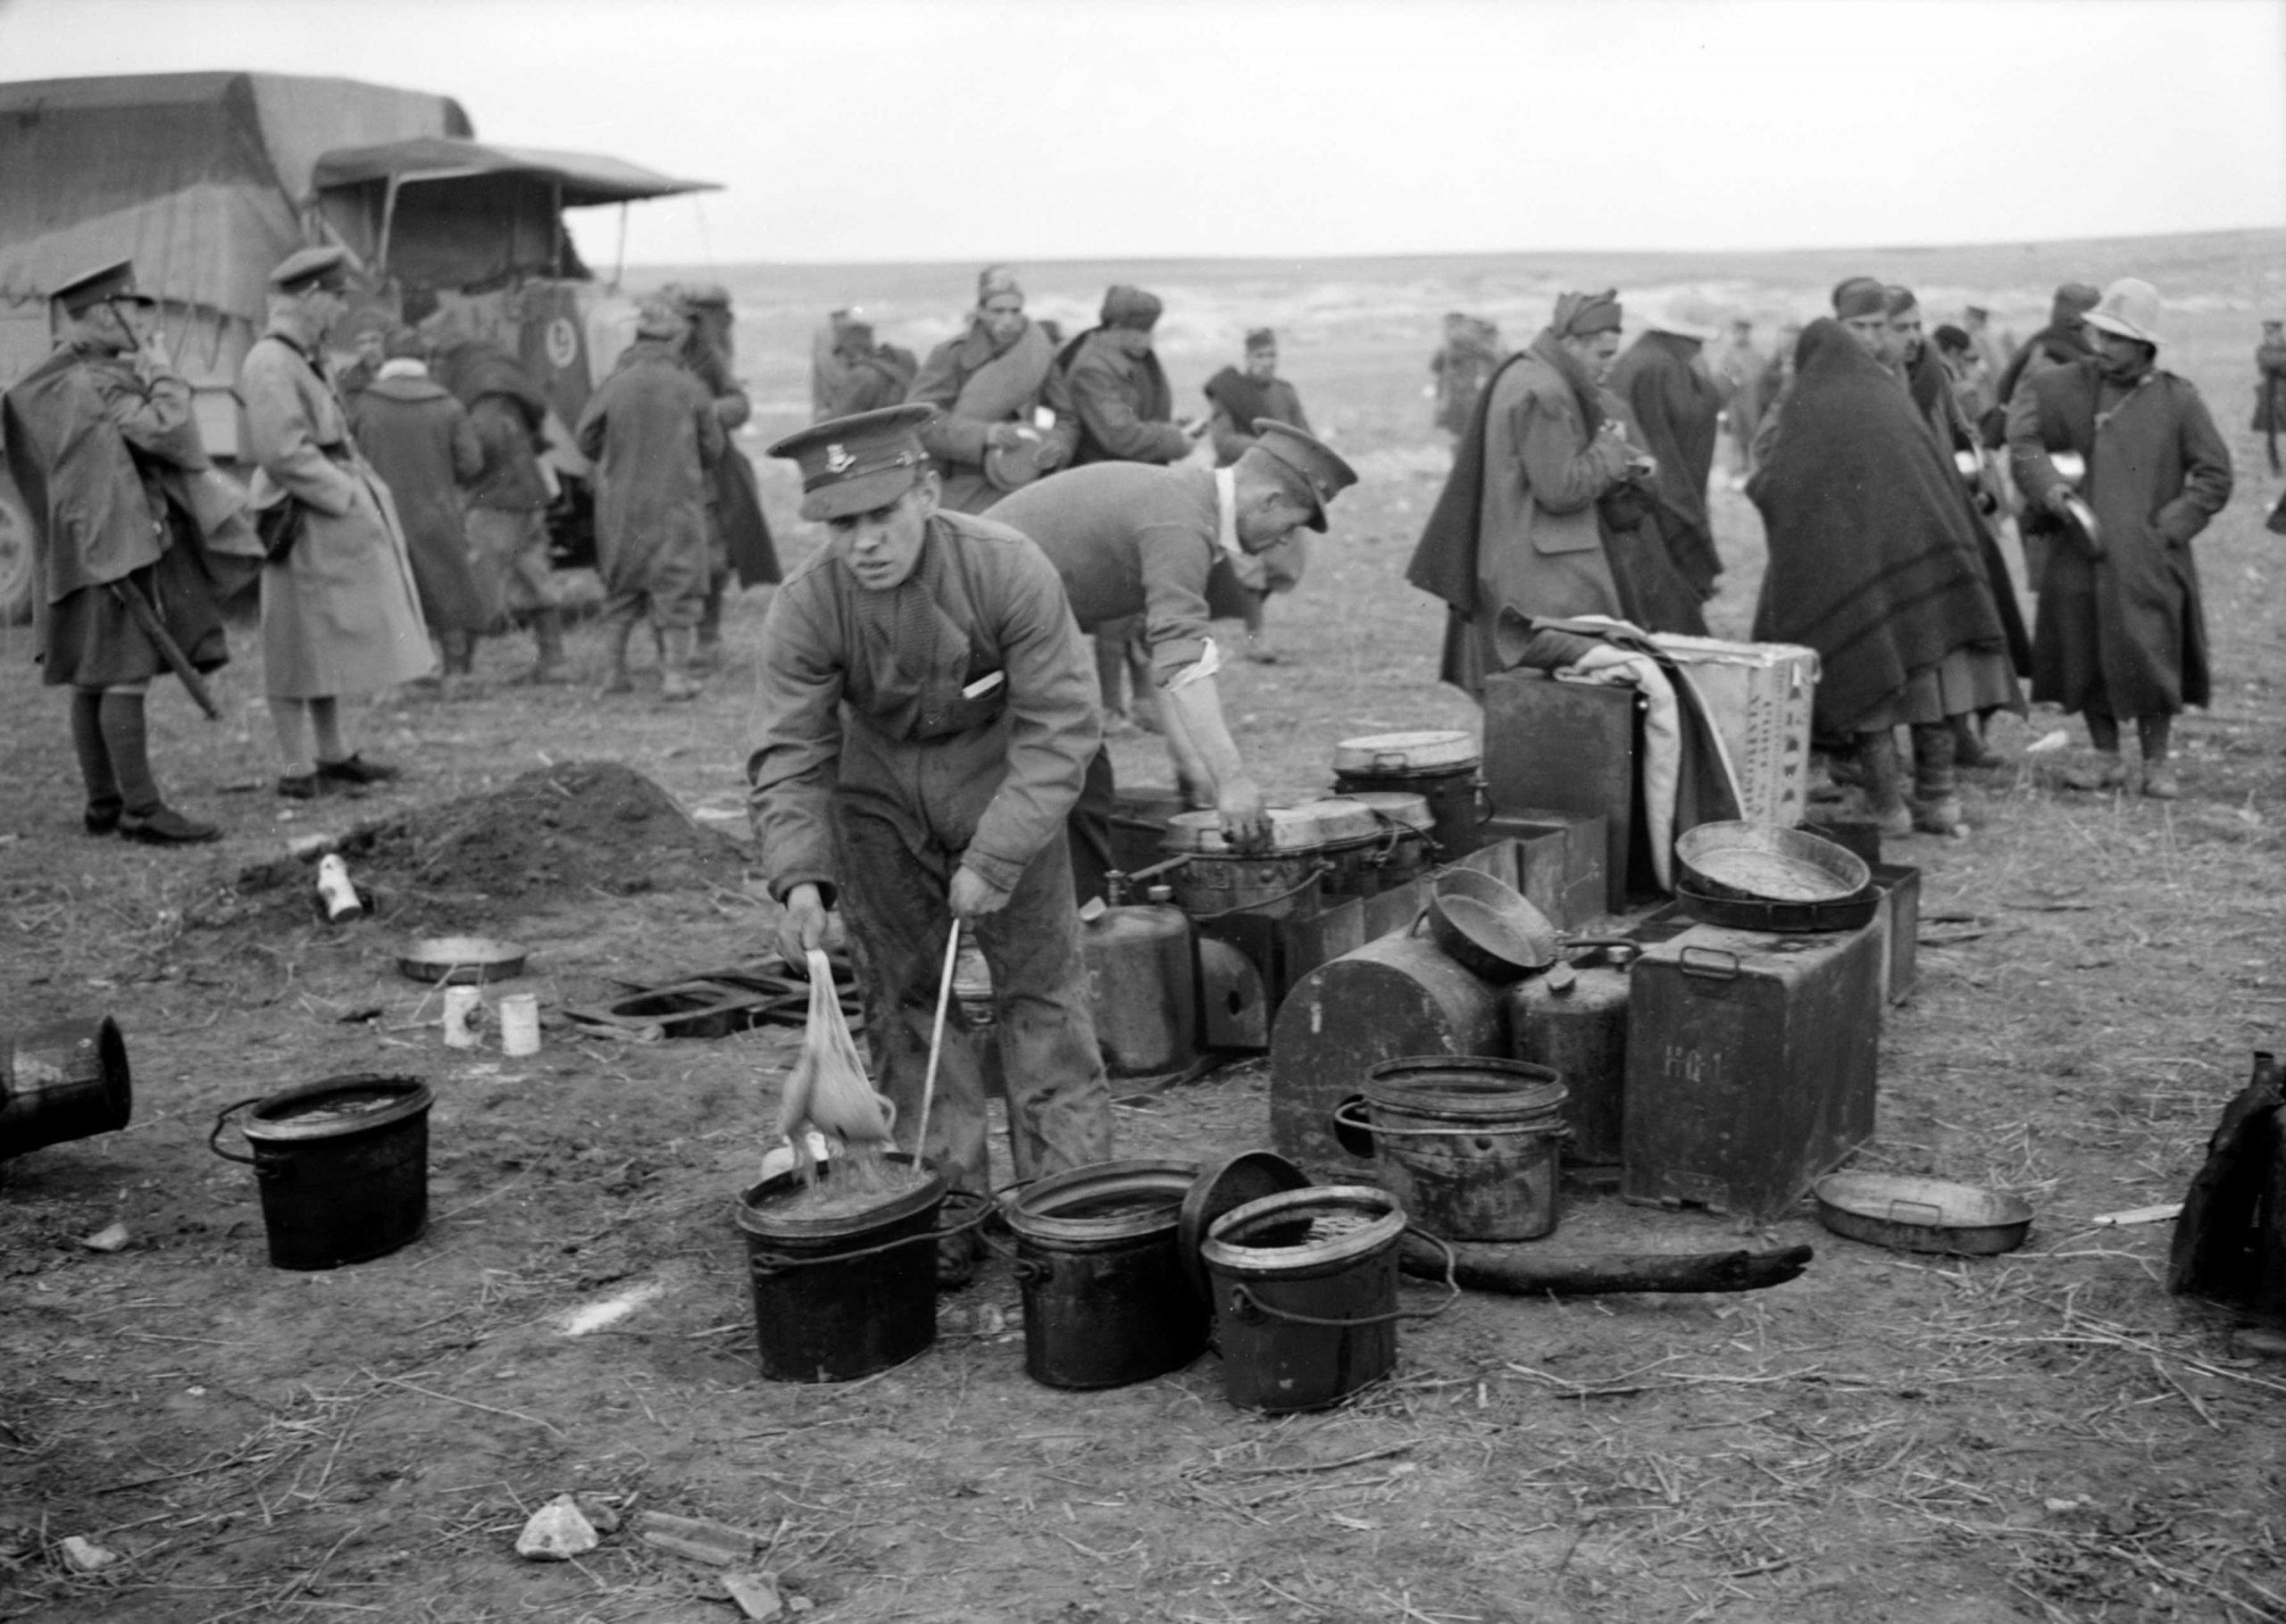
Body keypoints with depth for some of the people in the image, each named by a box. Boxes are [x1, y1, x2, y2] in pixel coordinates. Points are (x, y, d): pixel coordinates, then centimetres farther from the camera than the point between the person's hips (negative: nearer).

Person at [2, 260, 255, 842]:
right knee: (127, 676, -10)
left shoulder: (56, 380, 14)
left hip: (82, 547, 10)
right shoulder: (101, 382, -15)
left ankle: (103, 804, 16)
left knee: (91, 679, 11)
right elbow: (171, 434, -19)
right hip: (119, 543, -10)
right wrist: (162, 371, -6)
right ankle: (141, 810, -9)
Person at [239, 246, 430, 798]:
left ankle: (333, 755, 27)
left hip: (336, 521, 10)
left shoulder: (302, 358, 14)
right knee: (301, 646, -2)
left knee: (333, 640, 17)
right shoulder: (270, 364, -17)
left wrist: (358, 483, 9)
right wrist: (347, 494, -18)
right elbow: (284, 452, -23)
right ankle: (296, 769, 6)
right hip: (305, 522, -10)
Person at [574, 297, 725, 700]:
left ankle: (616, 670, 20)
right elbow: (713, 448, 1)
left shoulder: (614, 385, -7)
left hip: (620, 504, 2)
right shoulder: (690, 388, -8)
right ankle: (675, 671, 1)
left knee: (621, 588, 15)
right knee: (678, 585, 6)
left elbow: (586, 440, 0)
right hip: (676, 501, -2)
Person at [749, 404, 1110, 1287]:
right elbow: (789, 754, -19)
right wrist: (800, 878, -34)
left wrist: (994, 860, -28)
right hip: (878, 779, 2)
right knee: (901, 994, 3)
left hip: (1000, 772, -1)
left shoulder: (1009, 570, -27)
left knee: (1041, 980, -1)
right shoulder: (805, 606, -22)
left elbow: (1057, 728, -24)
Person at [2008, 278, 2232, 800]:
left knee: (2150, 659, -1)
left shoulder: (2177, 399, -2)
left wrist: (2169, 527, -8)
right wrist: (2044, 480, -7)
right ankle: (2107, 760, 21)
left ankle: (2156, 763, 13)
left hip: (2147, 560, -3)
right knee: (2085, 658, 6)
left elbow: (2214, 476, 1)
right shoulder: (2070, 385, 3)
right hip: (2080, 556, 3)